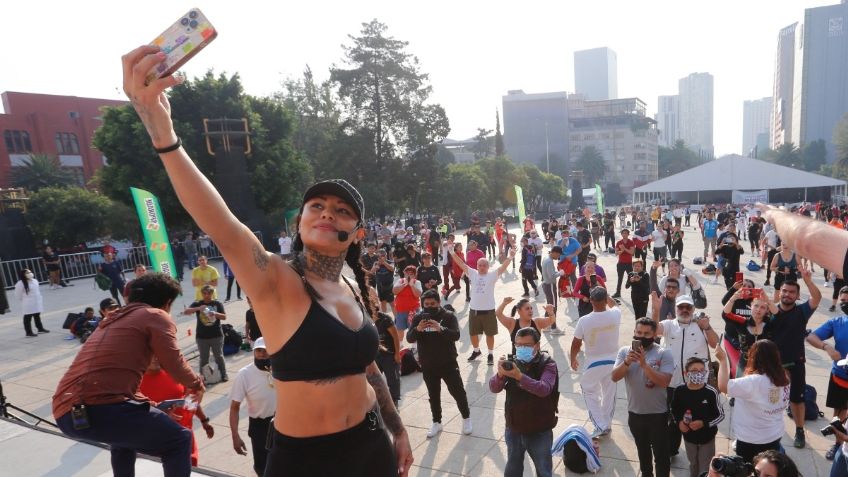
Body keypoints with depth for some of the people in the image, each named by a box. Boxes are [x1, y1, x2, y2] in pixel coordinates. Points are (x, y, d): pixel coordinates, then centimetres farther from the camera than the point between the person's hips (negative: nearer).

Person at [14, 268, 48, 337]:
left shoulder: (35, 281, 6)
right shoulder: (20, 283, -16)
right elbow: (18, 295, -10)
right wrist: (24, 300, -1)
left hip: (37, 303, 7)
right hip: (28, 304, -7)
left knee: (37, 316, 20)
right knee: (28, 318, 1)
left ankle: (40, 328, 32)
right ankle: (29, 332, 7)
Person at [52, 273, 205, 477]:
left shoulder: (113, 319, 28)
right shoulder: (156, 316, 3)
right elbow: (175, 366, -7)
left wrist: (150, 404, 43)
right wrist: (197, 385, 14)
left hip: (65, 412, 9)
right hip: (98, 408, -9)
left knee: (125, 429, 38)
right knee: (179, 440, 5)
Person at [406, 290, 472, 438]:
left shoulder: (448, 316, -9)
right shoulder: (418, 318, -2)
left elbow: (456, 335, -21)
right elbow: (409, 338, -10)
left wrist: (441, 329, -39)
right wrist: (417, 329, -32)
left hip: (448, 363, -2)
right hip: (428, 365, 2)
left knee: (458, 392, 6)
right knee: (433, 395, 15)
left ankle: (466, 418, 28)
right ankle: (437, 422, 32)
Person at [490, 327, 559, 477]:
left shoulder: (548, 364, -15)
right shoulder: (513, 363, -6)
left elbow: (544, 389, -32)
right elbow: (494, 388, -13)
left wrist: (519, 376, -47)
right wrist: (500, 374, -34)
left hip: (539, 432, -3)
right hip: (513, 429, 3)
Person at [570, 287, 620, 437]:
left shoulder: (584, 320, -21)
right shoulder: (615, 315, -13)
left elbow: (576, 344, -8)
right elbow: (613, 304, 14)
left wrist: (573, 360, 7)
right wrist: (604, 294, 23)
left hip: (594, 363, -3)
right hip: (613, 361, 3)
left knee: (590, 393, 15)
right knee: (609, 393, 20)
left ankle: (601, 426, 9)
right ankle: (607, 424, 32)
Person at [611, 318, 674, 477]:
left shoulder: (664, 353, -13)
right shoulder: (624, 351, -5)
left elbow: (664, 381, -23)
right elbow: (615, 377, -13)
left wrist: (644, 364, -31)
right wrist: (627, 362, -28)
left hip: (658, 414, -4)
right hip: (634, 413, 4)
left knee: (661, 454, 9)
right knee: (642, 450, 25)